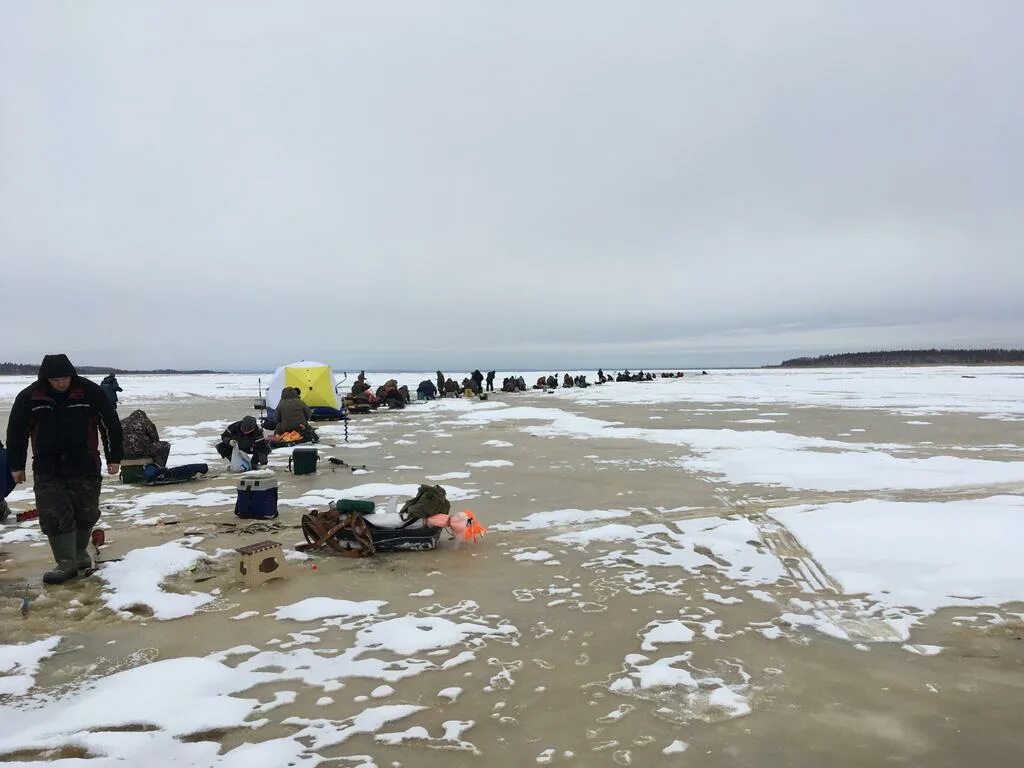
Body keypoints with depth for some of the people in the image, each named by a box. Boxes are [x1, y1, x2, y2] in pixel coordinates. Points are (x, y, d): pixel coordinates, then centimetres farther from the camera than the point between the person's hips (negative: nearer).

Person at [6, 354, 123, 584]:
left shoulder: (90, 392, -8)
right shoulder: (29, 397, -5)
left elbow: (111, 424, -1)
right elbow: (16, 432, 7)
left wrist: (114, 457, 0)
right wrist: (16, 466, 10)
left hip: (85, 466, -1)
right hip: (47, 469, 1)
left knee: (85, 513, 8)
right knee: (53, 516, -5)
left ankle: (80, 552, 31)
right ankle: (66, 562, 5)